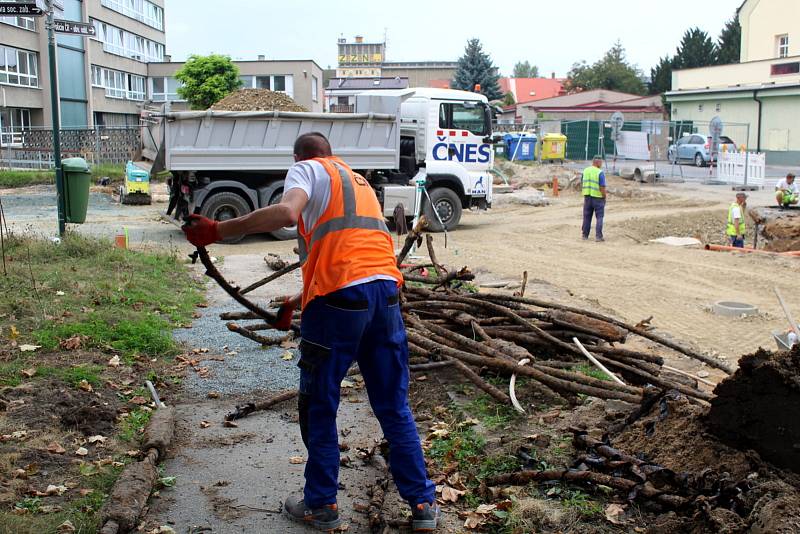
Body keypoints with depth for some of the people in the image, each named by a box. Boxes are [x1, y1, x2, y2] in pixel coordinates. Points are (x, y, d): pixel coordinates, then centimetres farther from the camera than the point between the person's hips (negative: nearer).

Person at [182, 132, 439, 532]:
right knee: (394, 405, 14)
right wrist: (302, 299, 41)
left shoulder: (307, 169, 9)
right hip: (386, 289, 7)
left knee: (319, 405, 10)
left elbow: (286, 213, -15)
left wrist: (218, 230, -10)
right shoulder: (357, 180, 31)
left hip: (340, 295, -6)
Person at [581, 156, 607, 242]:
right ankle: (598, 236, -3)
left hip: (587, 196, 5)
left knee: (587, 217, 14)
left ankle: (585, 235, 18)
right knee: (599, 217, 2)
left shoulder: (585, 170, 5)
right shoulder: (600, 172, -13)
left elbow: (582, 183, 13)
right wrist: (604, 197, -4)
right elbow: (602, 187, -15)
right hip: (598, 197, -5)